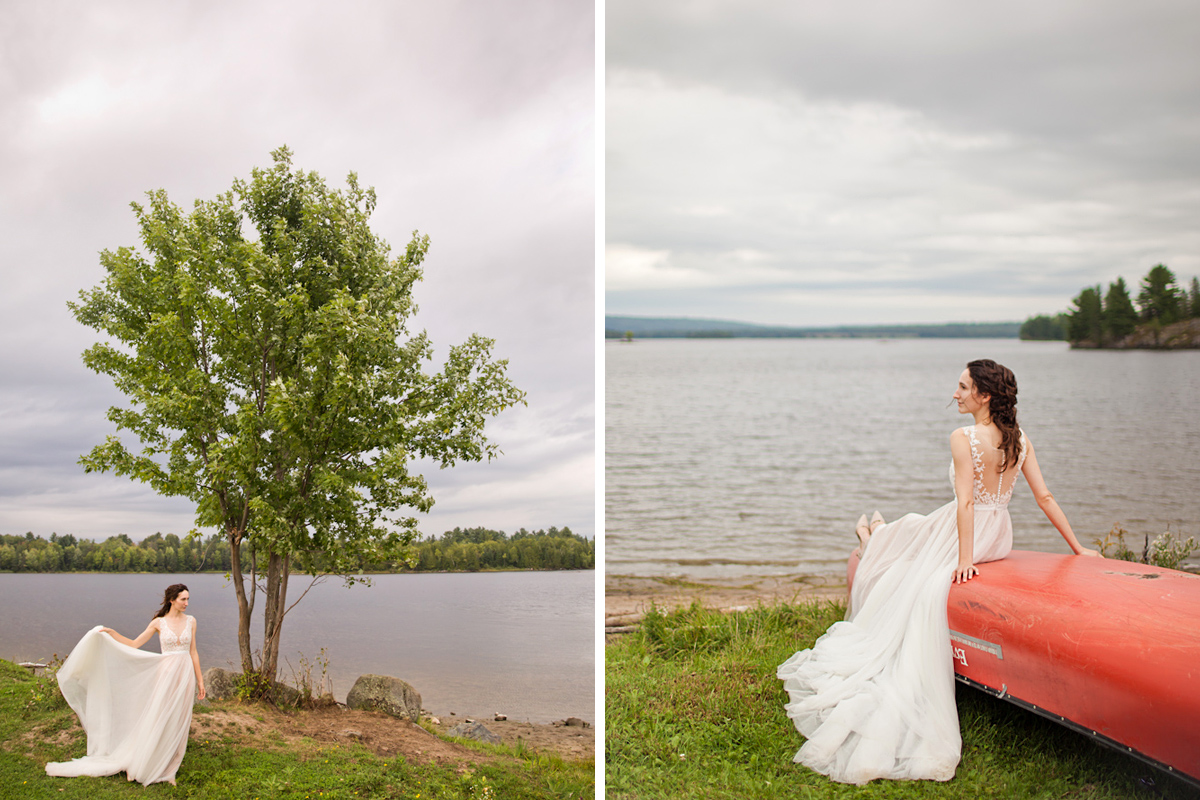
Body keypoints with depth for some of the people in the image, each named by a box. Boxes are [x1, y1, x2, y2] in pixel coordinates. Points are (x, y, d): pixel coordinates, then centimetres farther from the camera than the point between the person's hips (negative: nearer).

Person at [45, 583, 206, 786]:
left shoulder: (190, 621, 5)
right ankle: (138, 766, 13)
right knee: (156, 721, -2)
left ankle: (166, 770, 17)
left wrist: (200, 680, 8)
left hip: (185, 673, 2)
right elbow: (134, 644, 5)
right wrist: (112, 633, -6)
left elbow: (193, 652, 9)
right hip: (166, 673, -2)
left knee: (178, 724, 5)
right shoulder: (159, 623, 0)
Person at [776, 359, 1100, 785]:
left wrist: (964, 559, -26)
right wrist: (1077, 548, 3)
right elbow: (1045, 498, -3)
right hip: (999, 538, 7)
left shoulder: (963, 438, -21)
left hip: (962, 536, -6)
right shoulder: (1020, 440, -3)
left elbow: (965, 502, -26)